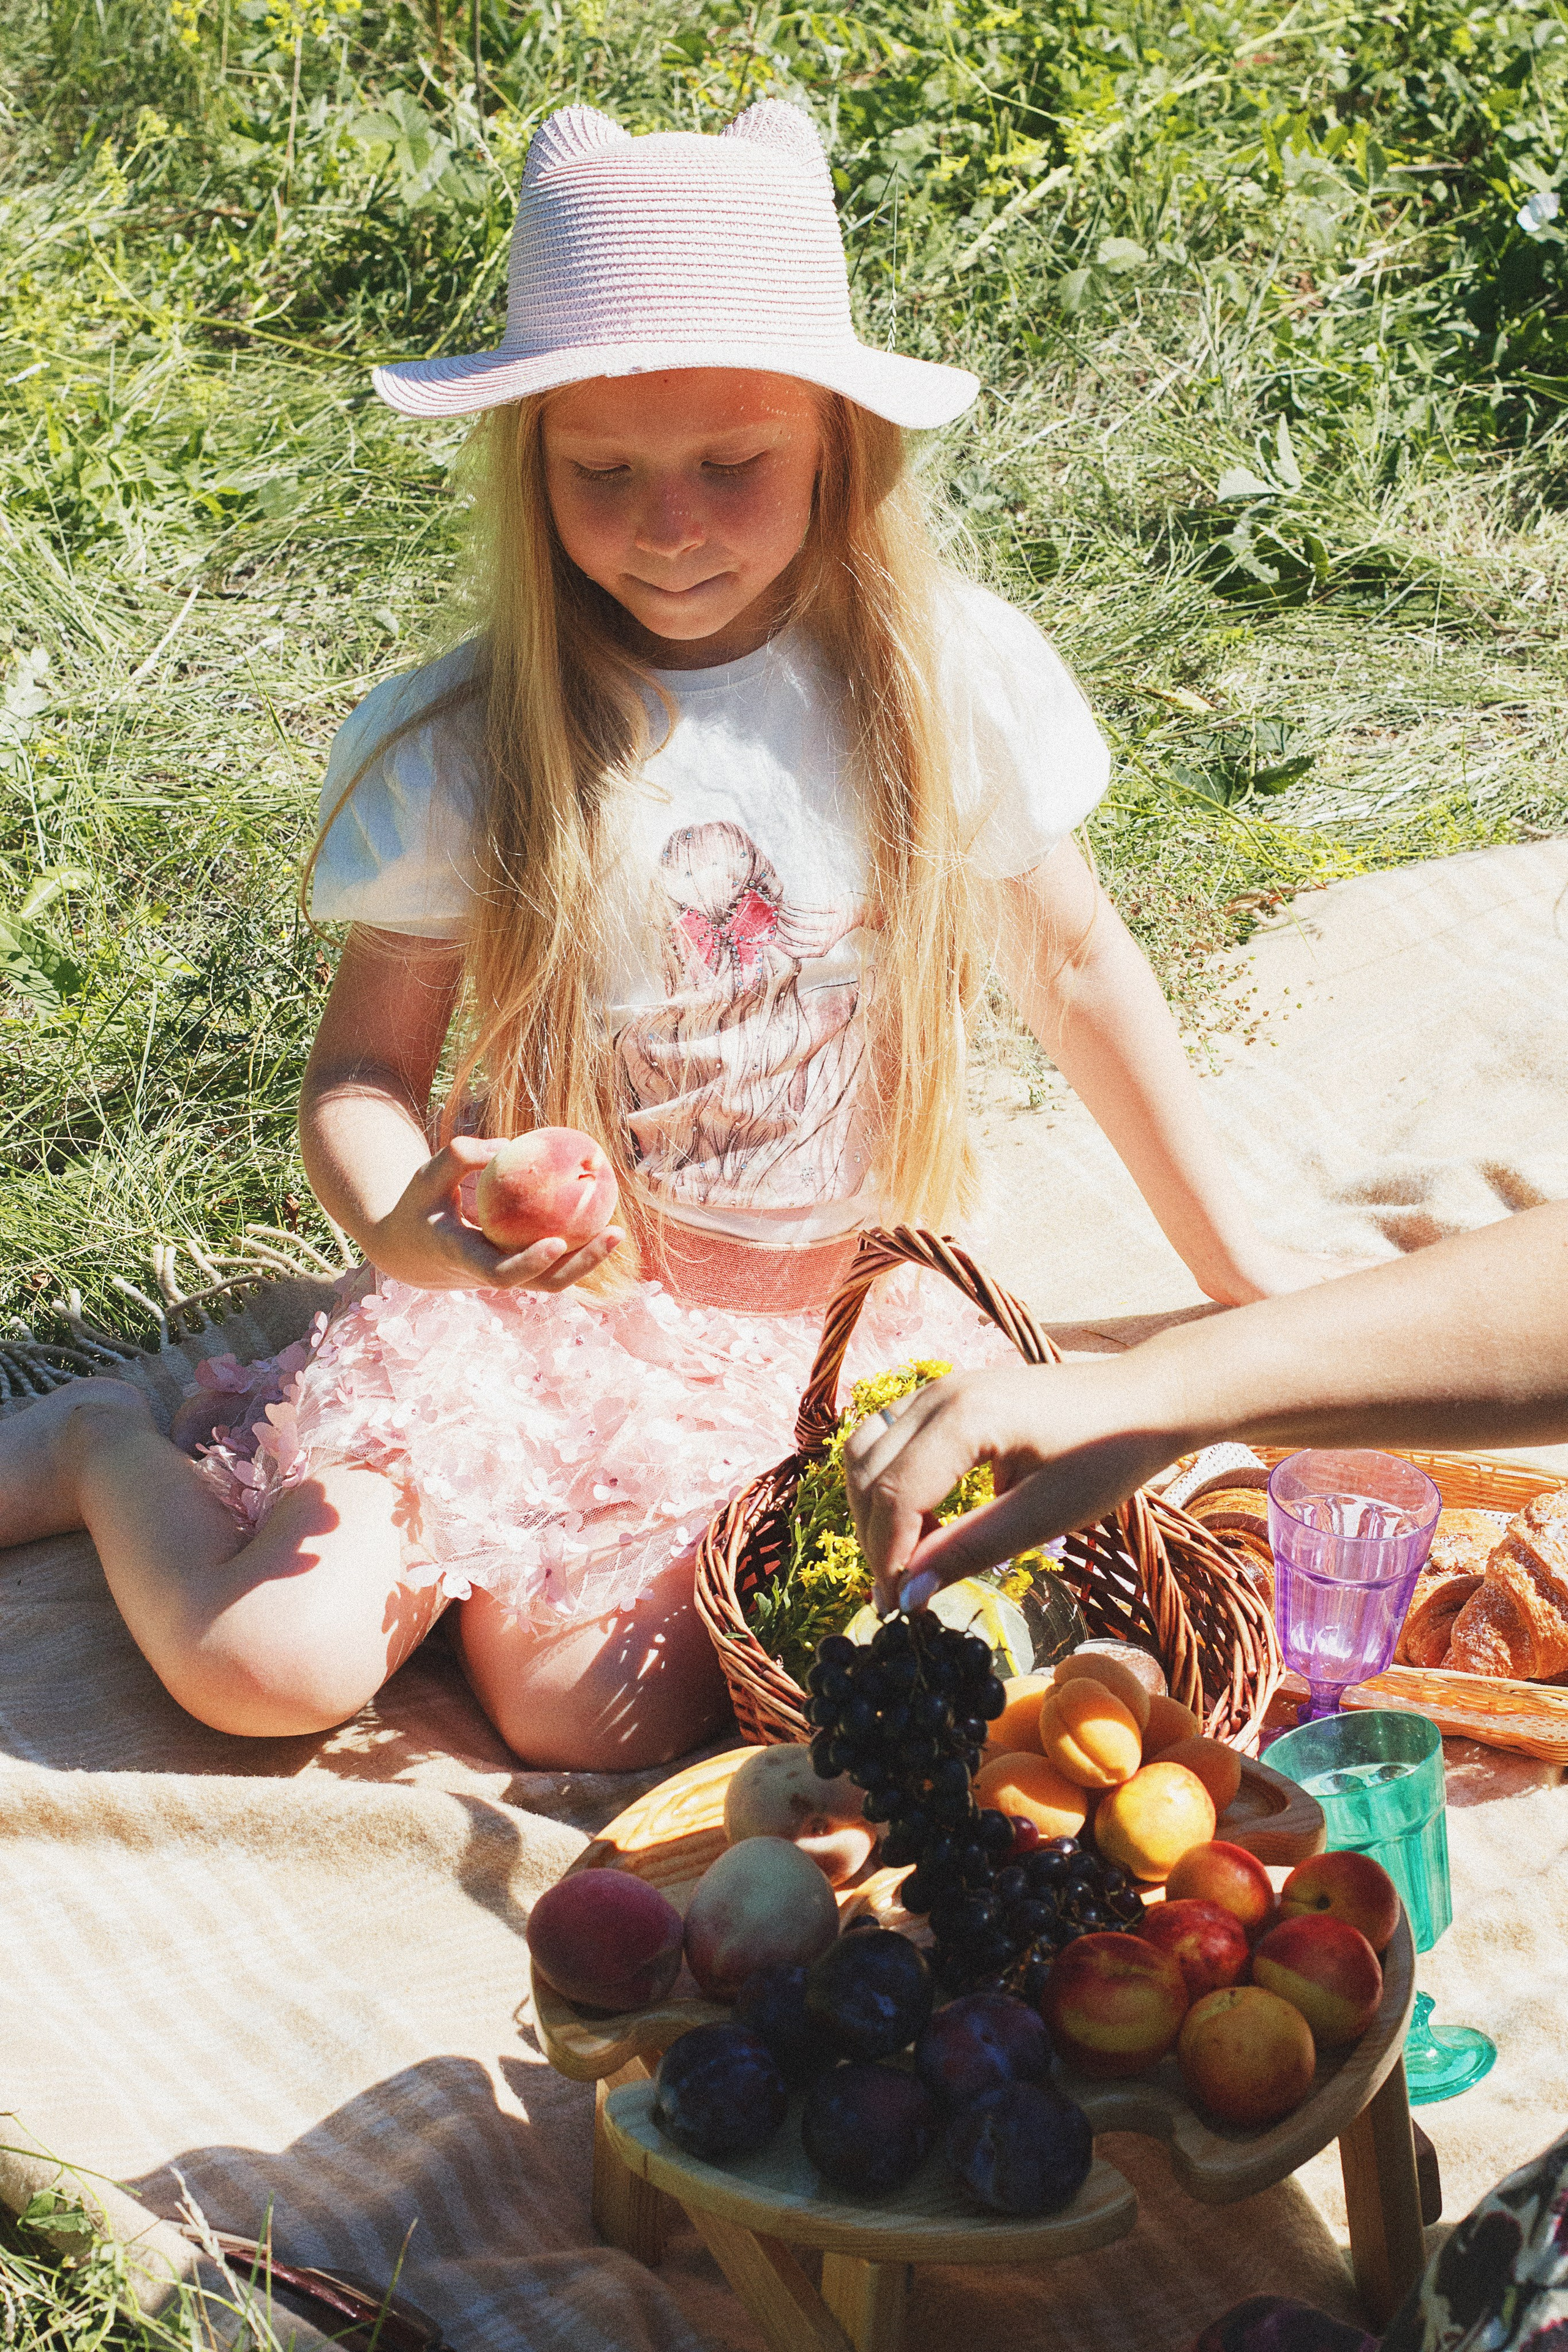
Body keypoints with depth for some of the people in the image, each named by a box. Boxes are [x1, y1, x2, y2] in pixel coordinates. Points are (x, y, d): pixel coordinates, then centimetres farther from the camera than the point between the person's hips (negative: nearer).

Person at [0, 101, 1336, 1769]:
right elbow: (363, 1065, -3)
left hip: (845, 1306, 1)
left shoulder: (949, 679, -6)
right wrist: (404, 1220, -28)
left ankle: (486, 1543, 15)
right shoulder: (460, 752, -11)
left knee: (601, 1720, -18)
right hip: (550, 1302, -1)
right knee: (267, 1661, -18)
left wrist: (1237, 1267, 13)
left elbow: (1074, 964, 7)